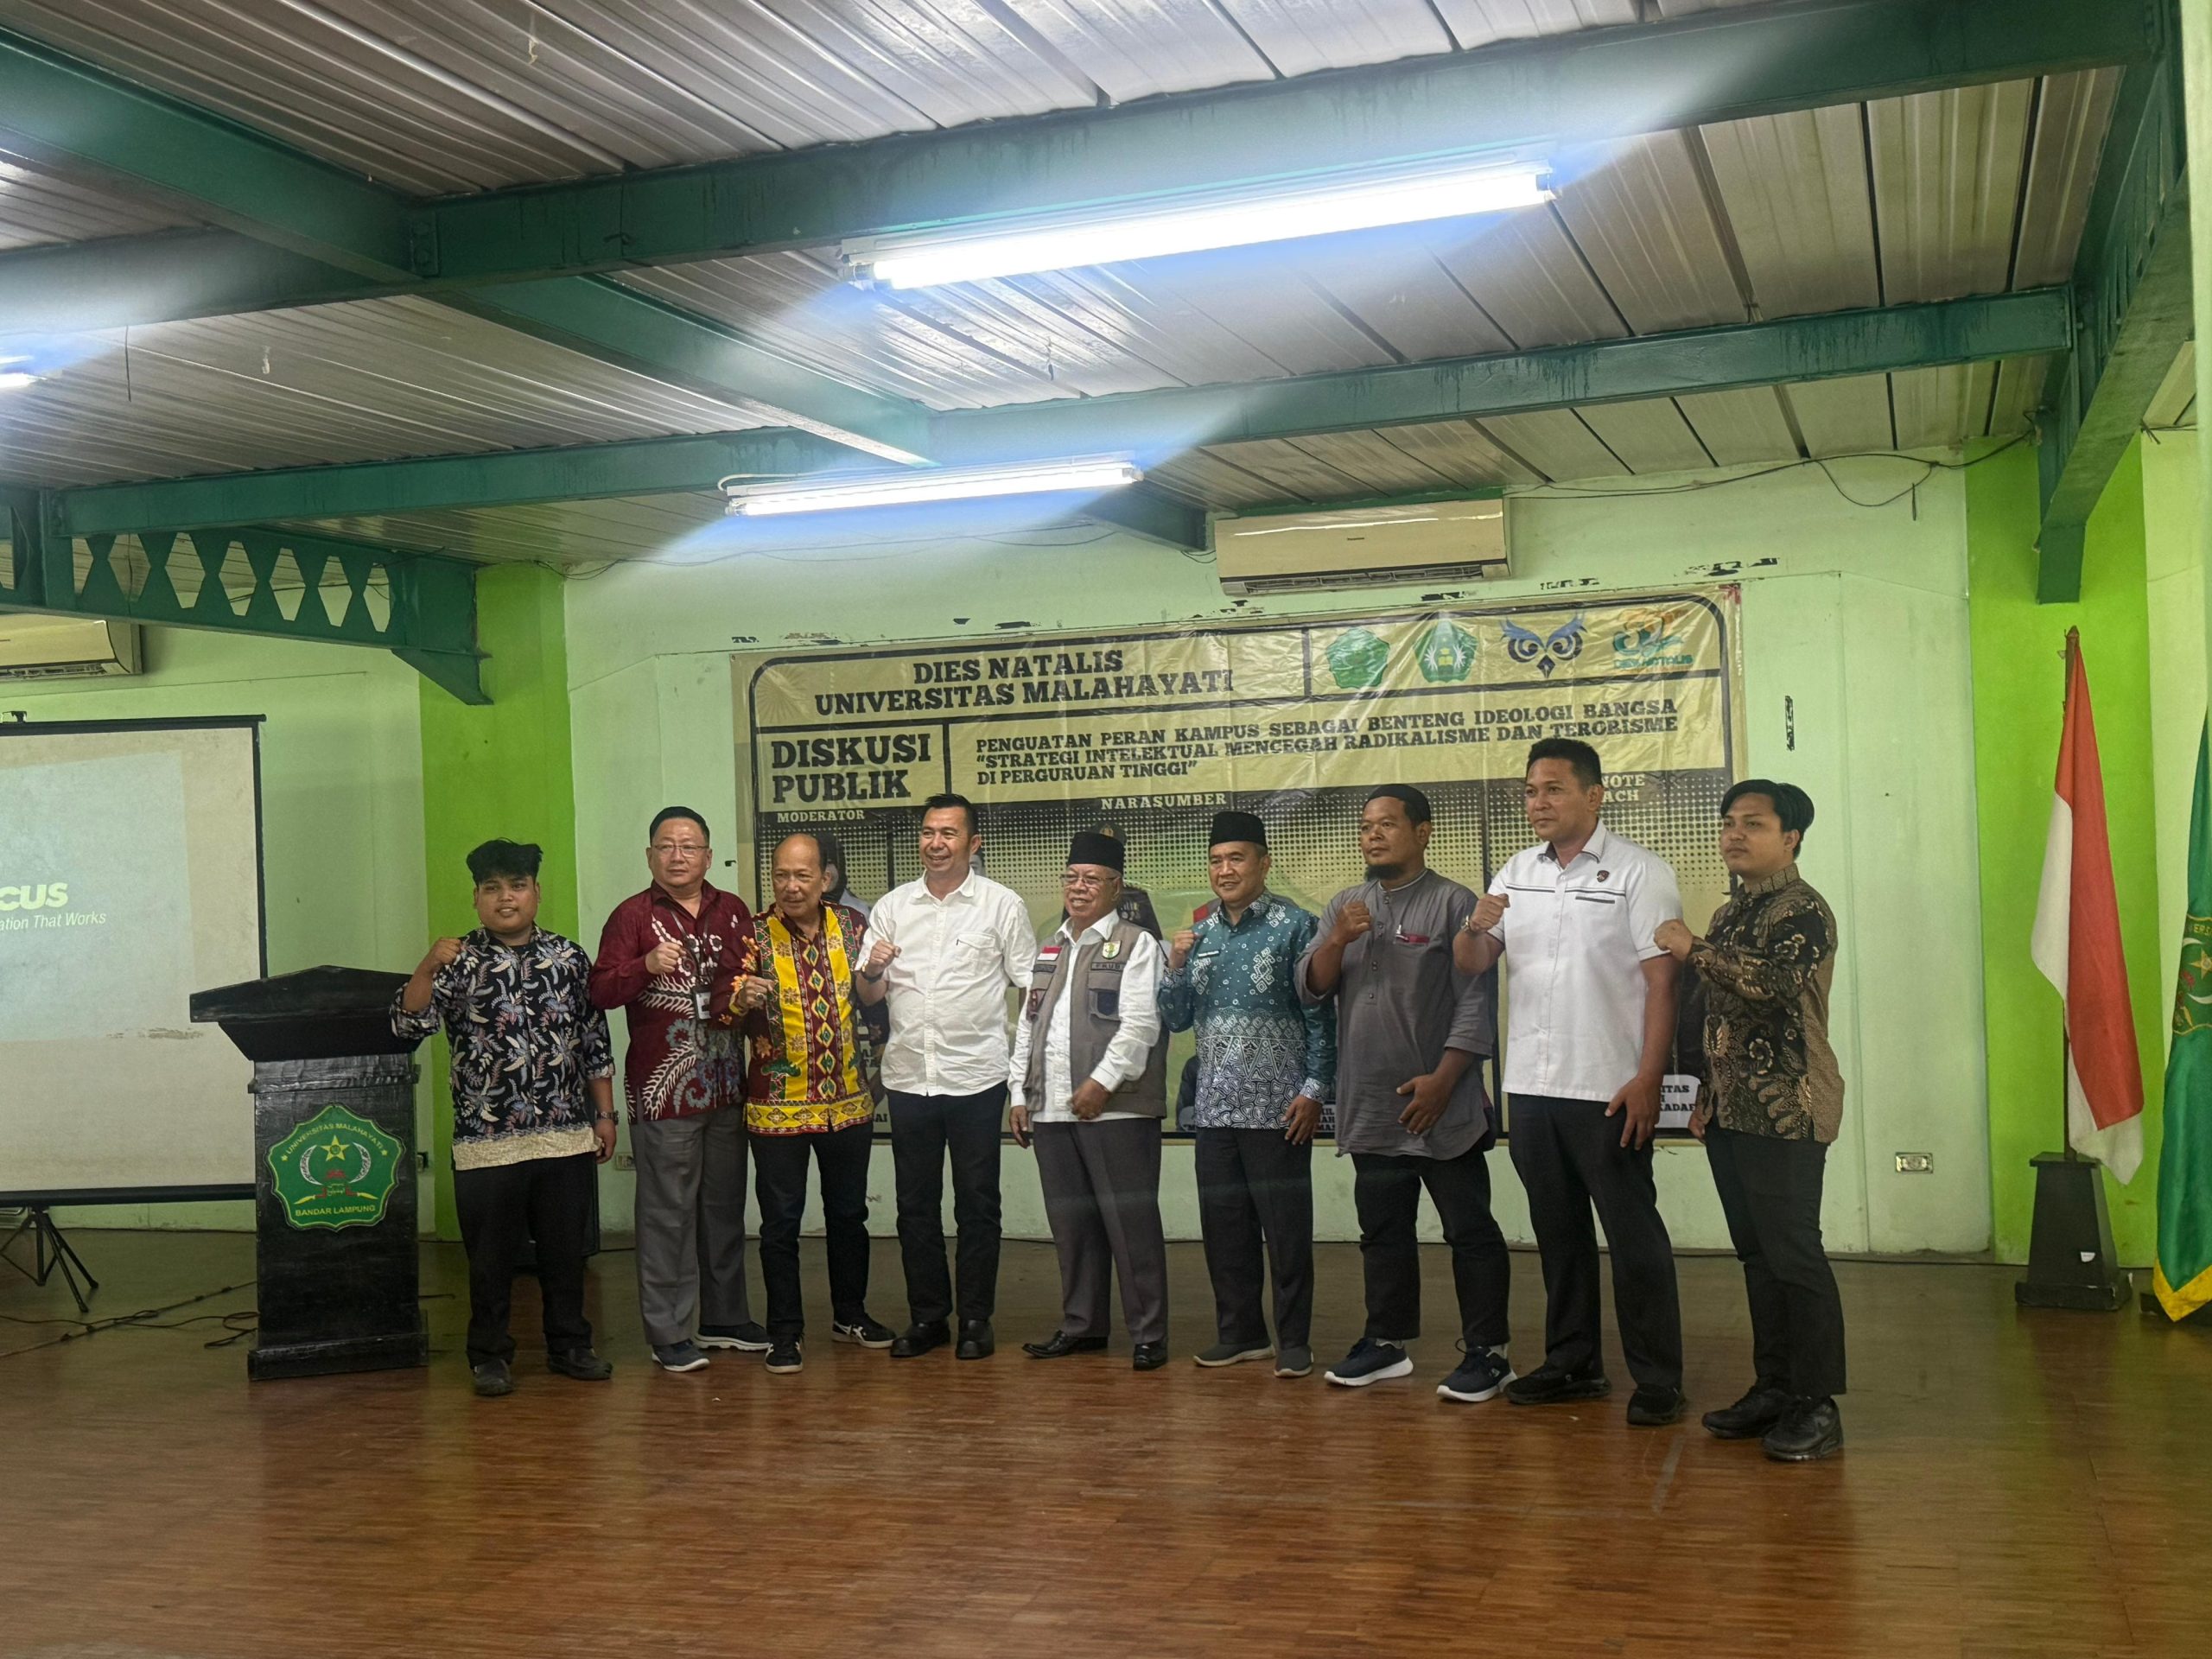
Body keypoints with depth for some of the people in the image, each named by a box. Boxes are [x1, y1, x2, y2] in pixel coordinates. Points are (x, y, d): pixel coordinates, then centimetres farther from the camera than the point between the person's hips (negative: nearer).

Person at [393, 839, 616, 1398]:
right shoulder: (459, 963, 0)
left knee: (566, 1247, 11)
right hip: (487, 1140, -2)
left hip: (567, 1137, 2)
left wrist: (604, 1114, 8)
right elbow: (407, 1023, -11)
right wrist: (427, 968, -26)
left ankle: (568, 1345, 25)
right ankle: (490, 1354, 20)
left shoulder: (570, 957, 6)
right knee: (492, 1254, 6)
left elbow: (596, 1042, 10)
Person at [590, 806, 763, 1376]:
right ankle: (669, 1333, 4)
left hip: (726, 1081, 5)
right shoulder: (633, 915, -2)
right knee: (668, 1211, -3)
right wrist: (647, 965, -27)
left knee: (725, 1205, 13)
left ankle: (724, 1318, 25)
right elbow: (600, 991, -11)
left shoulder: (733, 912, 12)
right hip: (663, 1086, -5)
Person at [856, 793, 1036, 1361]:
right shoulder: (892, 907, 9)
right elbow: (869, 996, 11)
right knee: (916, 1206, 9)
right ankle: (926, 1316, 20)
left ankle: (975, 1318, 15)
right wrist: (873, 971, -13)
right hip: (909, 1077, 3)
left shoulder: (1002, 905, 1)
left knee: (977, 1205, 4)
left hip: (976, 1077, -3)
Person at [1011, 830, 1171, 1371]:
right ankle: (1082, 1325, 21)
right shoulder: (1048, 950, 21)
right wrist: (1020, 1094, 13)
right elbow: (1027, 1026, 21)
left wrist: (1101, 1082, -17)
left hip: (1116, 1107, -7)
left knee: (1130, 1222, -5)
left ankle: (1149, 1334, 0)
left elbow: (1139, 1024, -11)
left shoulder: (1135, 945, -1)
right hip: (1052, 1109, 7)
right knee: (1070, 1221, 11)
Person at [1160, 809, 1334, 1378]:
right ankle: (1240, 1332, 24)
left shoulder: (1294, 926, -4)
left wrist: (1314, 1090, -12)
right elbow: (1176, 1019, 13)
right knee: (1223, 1229, 11)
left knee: (1286, 1229, 1)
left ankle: (1293, 1340, 12)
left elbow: (1320, 1016, -6)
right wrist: (1175, 965, -3)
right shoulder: (1200, 932, 12)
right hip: (1214, 1108, 5)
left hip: (1277, 1110, -5)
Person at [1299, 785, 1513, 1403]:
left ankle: (1487, 1352, 8)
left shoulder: (1454, 904, -6)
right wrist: (1338, 941, -11)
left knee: (1470, 1231, 1)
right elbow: (1311, 988, 7)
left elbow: (1476, 1003, -10)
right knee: (1382, 1230, 15)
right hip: (1369, 1108, 6)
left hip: (1442, 1107, -6)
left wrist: (1441, 1080, -17)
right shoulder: (1344, 907, 13)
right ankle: (1387, 1342, 25)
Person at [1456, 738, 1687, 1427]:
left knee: (1634, 1236, -1)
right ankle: (1573, 1364, 25)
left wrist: (1648, 1078, -16)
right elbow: (1471, 962, 8)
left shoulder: (1638, 872, -5)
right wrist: (1475, 928, -15)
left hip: (1608, 1088, -6)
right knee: (1558, 1231, 14)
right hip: (1531, 1084, 6)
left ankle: (1658, 1379, 7)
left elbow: (1661, 981, -9)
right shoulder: (1518, 872, 12)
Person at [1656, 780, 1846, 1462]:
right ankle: (1774, 1387, 20)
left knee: (1793, 1256, -6)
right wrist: (1706, 1097, 19)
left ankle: (1817, 1405, 1)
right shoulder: (1728, 915, 17)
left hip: (1786, 1113, -8)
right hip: (1730, 1113, 8)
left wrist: (1693, 950, -16)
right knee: (1757, 1254, 12)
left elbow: (1772, 981, -26)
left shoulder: (1803, 911, -9)